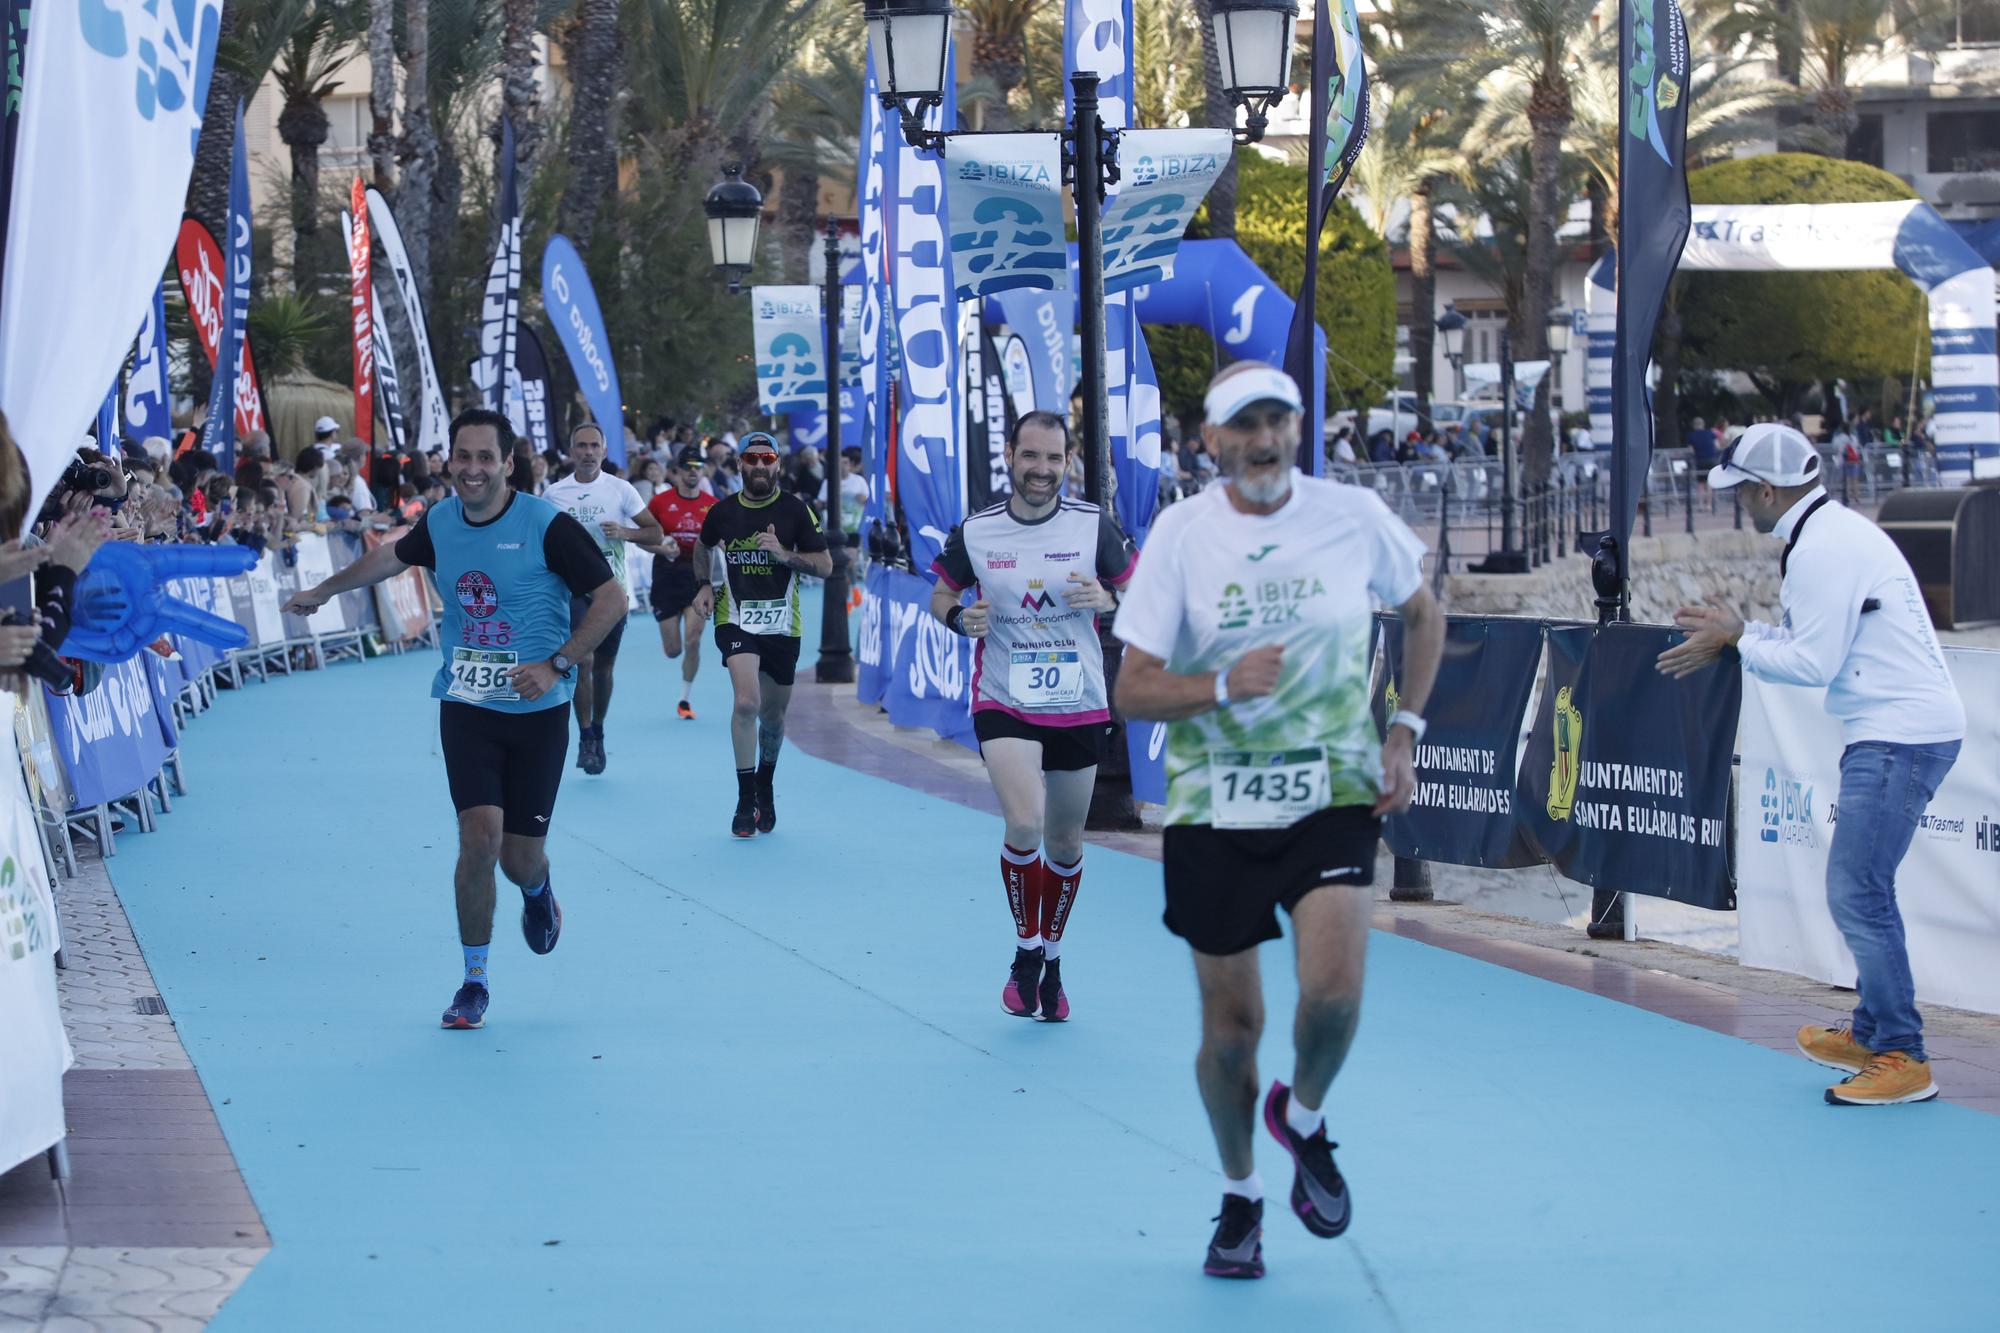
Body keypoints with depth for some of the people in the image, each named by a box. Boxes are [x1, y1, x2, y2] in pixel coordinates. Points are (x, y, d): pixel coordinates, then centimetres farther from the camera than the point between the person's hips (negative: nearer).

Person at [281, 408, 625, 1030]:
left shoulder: (547, 525, -12)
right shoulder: (440, 524, 2)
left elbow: (610, 599, -9)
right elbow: (392, 556, 25)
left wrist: (556, 665, -16)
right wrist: (323, 591, 36)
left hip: (538, 713, -2)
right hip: (466, 706, 2)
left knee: (521, 858, 0)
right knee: (479, 837, -14)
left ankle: (538, 893, 41)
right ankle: (475, 981, 2)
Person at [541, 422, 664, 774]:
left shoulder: (620, 490, 1)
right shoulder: (554, 494, 2)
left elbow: (655, 534, 2)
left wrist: (625, 532, -16)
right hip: (573, 589, -1)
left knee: (604, 667, 8)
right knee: (583, 660, -17)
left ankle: (597, 733, 29)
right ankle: (585, 740, -7)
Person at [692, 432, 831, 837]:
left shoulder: (795, 510, -2)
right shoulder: (722, 511, 2)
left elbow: (825, 565, -2)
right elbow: (702, 550, 23)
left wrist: (783, 554, -17)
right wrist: (707, 585, 8)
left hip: (782, 624, 1)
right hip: (736, 619, -1)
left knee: (773, 714, 13)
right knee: (746, 701, -22)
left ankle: (765, 789, 39)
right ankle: (745, 801, -14)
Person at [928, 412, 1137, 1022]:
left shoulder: (1093, 525, -4)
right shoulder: (974, 532, -4)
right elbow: (941, 594, 9)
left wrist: (1106, 598, -18)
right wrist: (959, 618, -13)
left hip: (1079, 709, 2)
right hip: (1003, 705, -2)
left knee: (1065, 843, 12)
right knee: (1024, 823, -23)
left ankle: (1052, 960, 35)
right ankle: (1026, 949, -1)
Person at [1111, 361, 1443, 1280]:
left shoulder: (1354, 516, -3)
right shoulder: (1181, 532, -6)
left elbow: (1422, 616, 17)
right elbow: (1132, 691, -7)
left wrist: (1404, 730, 7)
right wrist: (1224, 684, -24)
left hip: (1334, 792, 0)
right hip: (1213, 806, 0)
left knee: (1333, 989, -19)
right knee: (1230, 1021, 5)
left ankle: (1303, 1119, 14)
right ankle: (1239, 1197, 30)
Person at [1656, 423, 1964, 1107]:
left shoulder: (1824, 548, -16)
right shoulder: (1836, 531, 17)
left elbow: (1812, 664, -17)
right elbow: (1818, 640, 19)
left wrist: (1736, 641, -4)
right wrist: (1738, 629, 13)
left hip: (1900, 735, -11)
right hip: (1902, 729, 11)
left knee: (1857, 892, -10)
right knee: (1859, 889, 18)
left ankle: (1902, 1058, -7)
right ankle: (1871, 1032, 27)